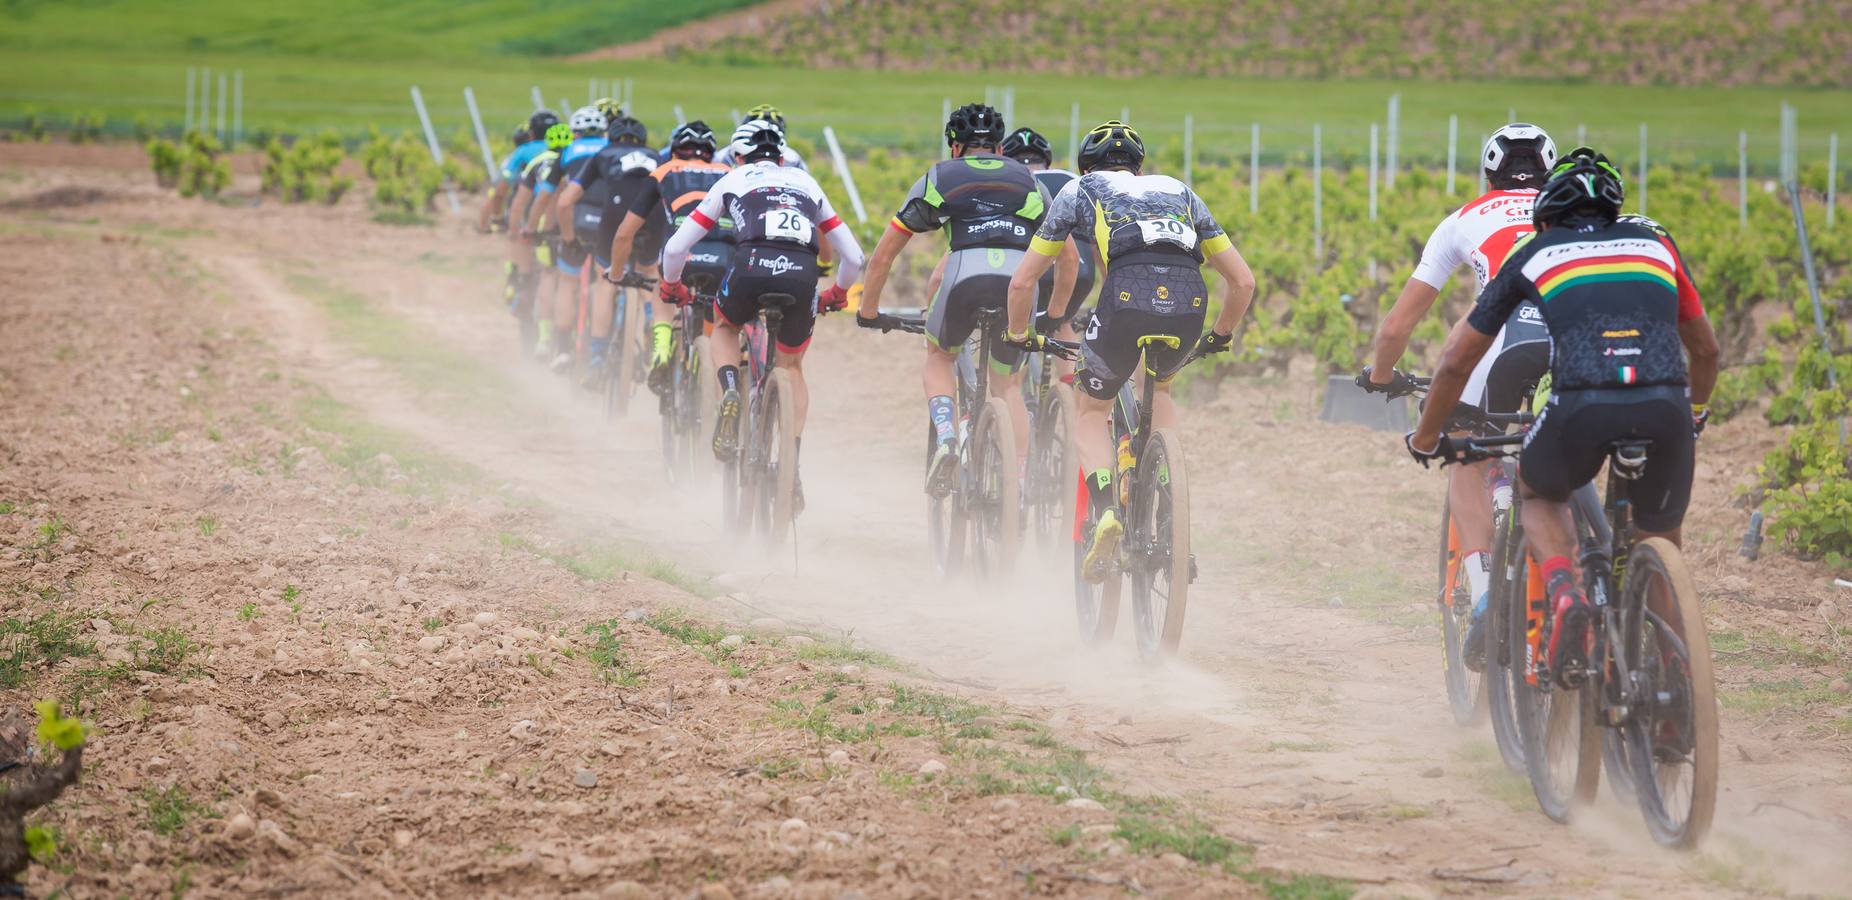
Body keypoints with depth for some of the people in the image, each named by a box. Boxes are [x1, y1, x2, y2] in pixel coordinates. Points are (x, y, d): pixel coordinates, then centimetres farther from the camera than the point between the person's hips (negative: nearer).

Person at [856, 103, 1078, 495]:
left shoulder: (938, 178, 25)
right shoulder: (1028, 181, 30)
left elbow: (883, 255, 27)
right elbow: (1069, 257, 31)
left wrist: (868, 313, 39)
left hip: (966, 279, -1)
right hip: (1020, 281, 1)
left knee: (938, 357, 27)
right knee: (1008, 387, 21)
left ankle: (944, 437, 2)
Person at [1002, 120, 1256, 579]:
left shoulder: (1079, 190, 28)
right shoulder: (1180, 192, 35)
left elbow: (1022, 282, 27)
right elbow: (1243, 280, 33)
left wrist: (1018, 335, 45)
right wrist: (1220, 336, 49)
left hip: (1126, 300, -3)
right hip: (1189, 304, 3)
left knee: (1091, 413, 22)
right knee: (1159, 389, 36)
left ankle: (1105, 510, -6)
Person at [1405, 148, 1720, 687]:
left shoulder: (1533, 257, 24)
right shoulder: (1655, 245, 29)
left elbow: (1455, 363, 29)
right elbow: (1706, 350, 39)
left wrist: (1426, 439, 45)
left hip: (1582, 405, -1)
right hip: (1665, 409, 1)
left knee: (1538, 491, 29)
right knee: (1660, 541, 24)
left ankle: (1565, 596, 2)